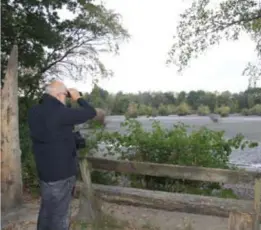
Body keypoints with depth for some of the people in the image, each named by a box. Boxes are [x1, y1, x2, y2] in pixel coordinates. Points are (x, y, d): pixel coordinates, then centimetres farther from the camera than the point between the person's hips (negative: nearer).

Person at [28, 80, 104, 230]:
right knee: (59, 215, 5)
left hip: (44, 170, 8)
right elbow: (91, 113, -15)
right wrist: (78, 98, 0)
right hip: (61, 173, -8)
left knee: (46, 210, 22)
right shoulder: (60, 113, -23)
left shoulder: (34, 112, 0)